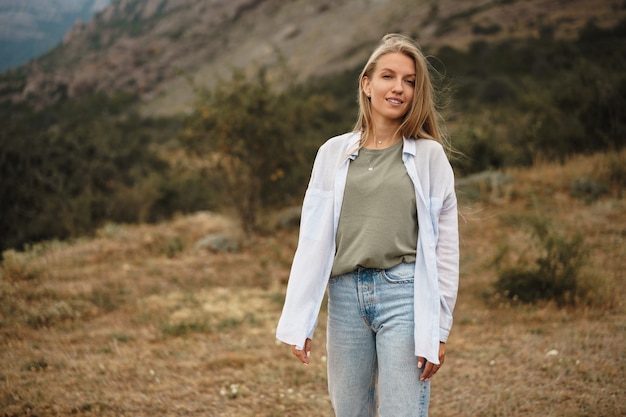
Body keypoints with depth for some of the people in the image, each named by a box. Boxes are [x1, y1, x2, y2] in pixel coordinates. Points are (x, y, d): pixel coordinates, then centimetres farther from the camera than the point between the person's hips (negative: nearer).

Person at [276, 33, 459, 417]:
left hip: (404, 295, -3)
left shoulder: (429, 155, 2)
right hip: (345, 295, 3)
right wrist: (299, 324, 5)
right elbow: (313, 241, 8)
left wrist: (438, 330, -4)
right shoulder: (334, 153, 8)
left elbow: (445, 248, 0)